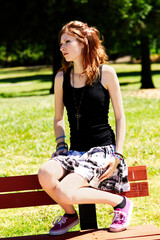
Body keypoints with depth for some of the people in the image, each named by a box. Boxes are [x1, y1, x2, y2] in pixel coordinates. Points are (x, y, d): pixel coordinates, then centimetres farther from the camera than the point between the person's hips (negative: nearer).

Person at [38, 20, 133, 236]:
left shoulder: (106, 73, -3)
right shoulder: (62, 78, 8)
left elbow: (120, 117, 1)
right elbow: (58, 118, 20)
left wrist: (118, 155, -8)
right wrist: (60, 145, 4)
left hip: (102, 149, -4)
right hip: (75, 151, 5)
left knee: (65, 193, -27)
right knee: (45, 175, -28)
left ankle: (121, 203, -2)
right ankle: (70, 215, 4)